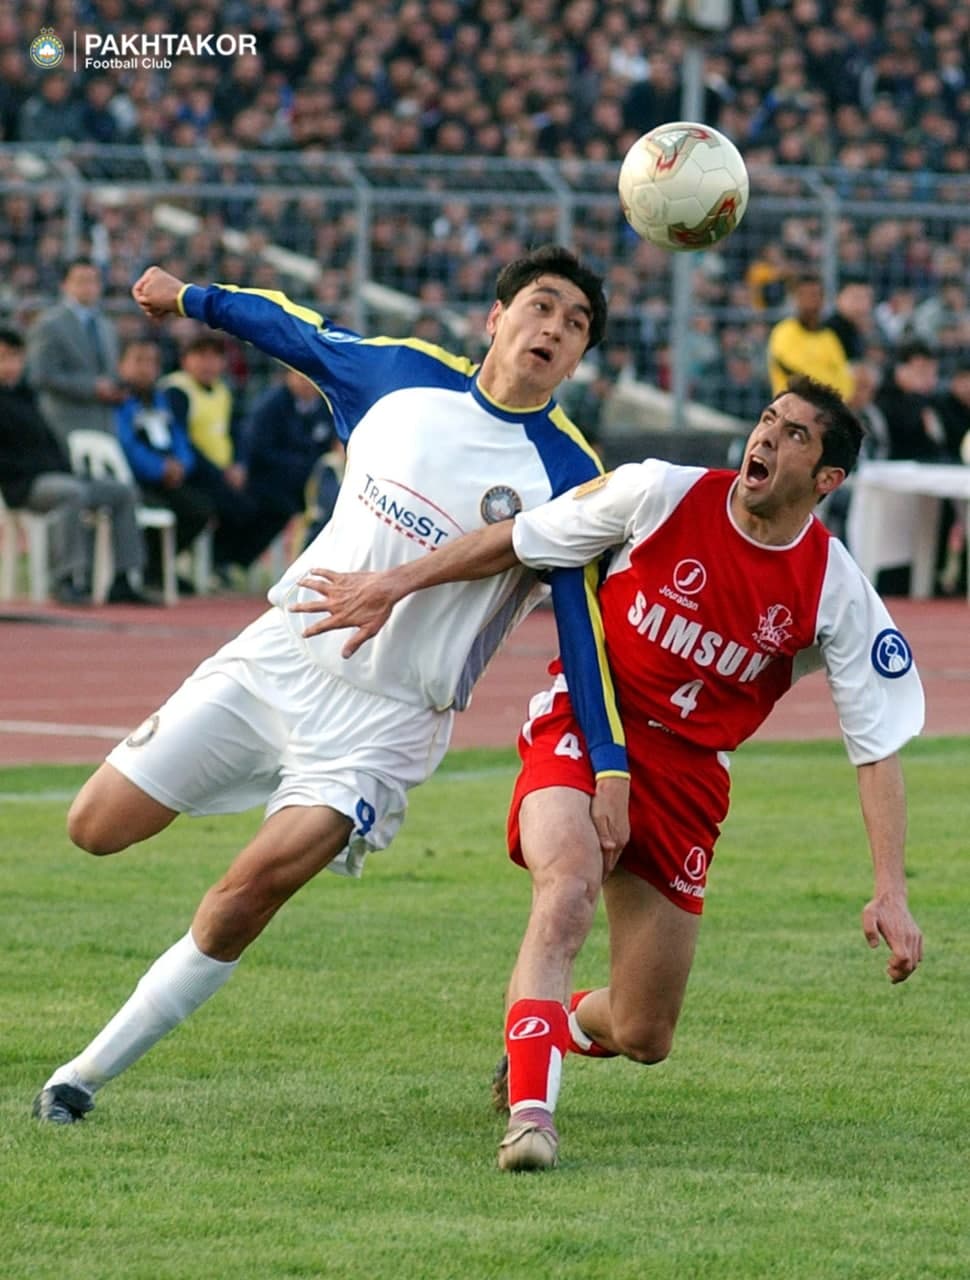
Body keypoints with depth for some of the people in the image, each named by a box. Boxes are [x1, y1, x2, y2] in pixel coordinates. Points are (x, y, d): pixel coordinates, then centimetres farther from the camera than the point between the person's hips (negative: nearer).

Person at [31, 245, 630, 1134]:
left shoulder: (566, 475, -9)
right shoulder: (402, 374, 1)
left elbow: (585, 625, -8)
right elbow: (302, 334, 19)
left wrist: (612, 763, -14)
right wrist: (189, 298, 27)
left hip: (386, 719, -4)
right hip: (282, 652, 4)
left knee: (250, 894, -21)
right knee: (97, 828, 2)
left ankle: (89, 1073, -8)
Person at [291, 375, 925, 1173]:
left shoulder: (835, 591, -10)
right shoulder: (663, 494, -12)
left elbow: (879, 745, -8)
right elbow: (519, 539, -1)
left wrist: (889, 890, -16)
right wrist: (396, 584, -6)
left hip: (686, 772, 2)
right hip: (580, 726, -2)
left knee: (643, 1038, 4)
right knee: (571, 877, -36)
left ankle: (555, 1026, 41)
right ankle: (530, 1110, -38)